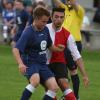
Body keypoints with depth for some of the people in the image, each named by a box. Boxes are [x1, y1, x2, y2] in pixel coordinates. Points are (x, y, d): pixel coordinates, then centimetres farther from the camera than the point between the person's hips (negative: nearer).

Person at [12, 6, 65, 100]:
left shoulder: (45, 29, 5)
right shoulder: (28, 32, -16)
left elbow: (49, 45, 23)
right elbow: (16, 49, -25)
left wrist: (57, 48, 4)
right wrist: (20, 63, -39)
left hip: (42, 63, 7)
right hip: (30, 62, -7)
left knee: (54, 87, -9)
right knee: (35, 81, -36)